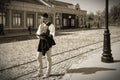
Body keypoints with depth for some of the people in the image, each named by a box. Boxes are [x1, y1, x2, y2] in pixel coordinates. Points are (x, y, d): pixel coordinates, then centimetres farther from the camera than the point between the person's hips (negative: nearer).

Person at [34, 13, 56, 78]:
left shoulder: (51, 25, -6)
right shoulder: (41, 25, 12)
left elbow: (52, 34, -18)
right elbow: (37, 33, 9)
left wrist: (45, 35, -33)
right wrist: (39, 36, -15)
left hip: (48, 42, -6)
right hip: (41, 42, 6)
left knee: (48, 57, 2)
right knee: (39, 57, 5)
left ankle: (48, 73, 17)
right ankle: (40, 72, 18)